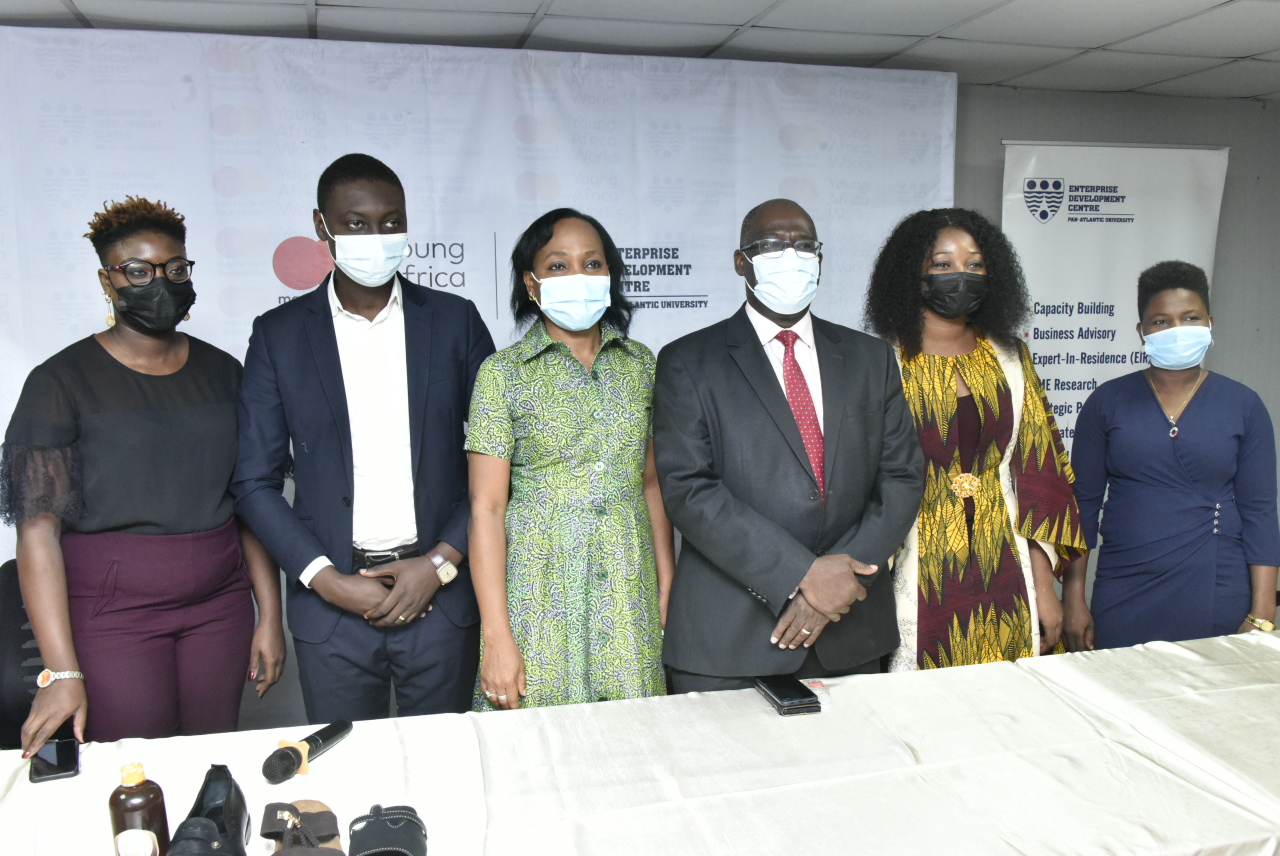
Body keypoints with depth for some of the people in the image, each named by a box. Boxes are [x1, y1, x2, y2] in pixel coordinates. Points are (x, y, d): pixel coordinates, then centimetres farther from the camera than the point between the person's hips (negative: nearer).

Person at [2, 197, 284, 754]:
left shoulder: (222, 373, 7)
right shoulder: (63, 381, -4)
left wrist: (270, 614, 5)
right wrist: (62, 672, -14)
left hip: (219, 604, 3)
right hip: (113, 613, -3)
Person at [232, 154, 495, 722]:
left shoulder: (454, 320, 3)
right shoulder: (279, 334, 2)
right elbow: (255, 481, 2)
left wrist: (441, 562, -7)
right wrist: (325, 579, -8)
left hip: (441, 595, 0)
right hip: (331, 601, 0)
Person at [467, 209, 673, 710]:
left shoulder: (641, 364, 7)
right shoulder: (503, 372, -3)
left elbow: (652, 484, 11)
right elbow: (486, 507, -7)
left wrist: (667, 593, 6)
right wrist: (497, 638, -12)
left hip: (629, 592, 3)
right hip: (540, 593, -3)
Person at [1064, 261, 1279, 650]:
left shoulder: (1243, 406, 3)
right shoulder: (1107, 402, 1)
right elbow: (1082, 502, 2)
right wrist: (1074, 600, -2)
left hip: (1217, 600, 0)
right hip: (1123, 598, 0)